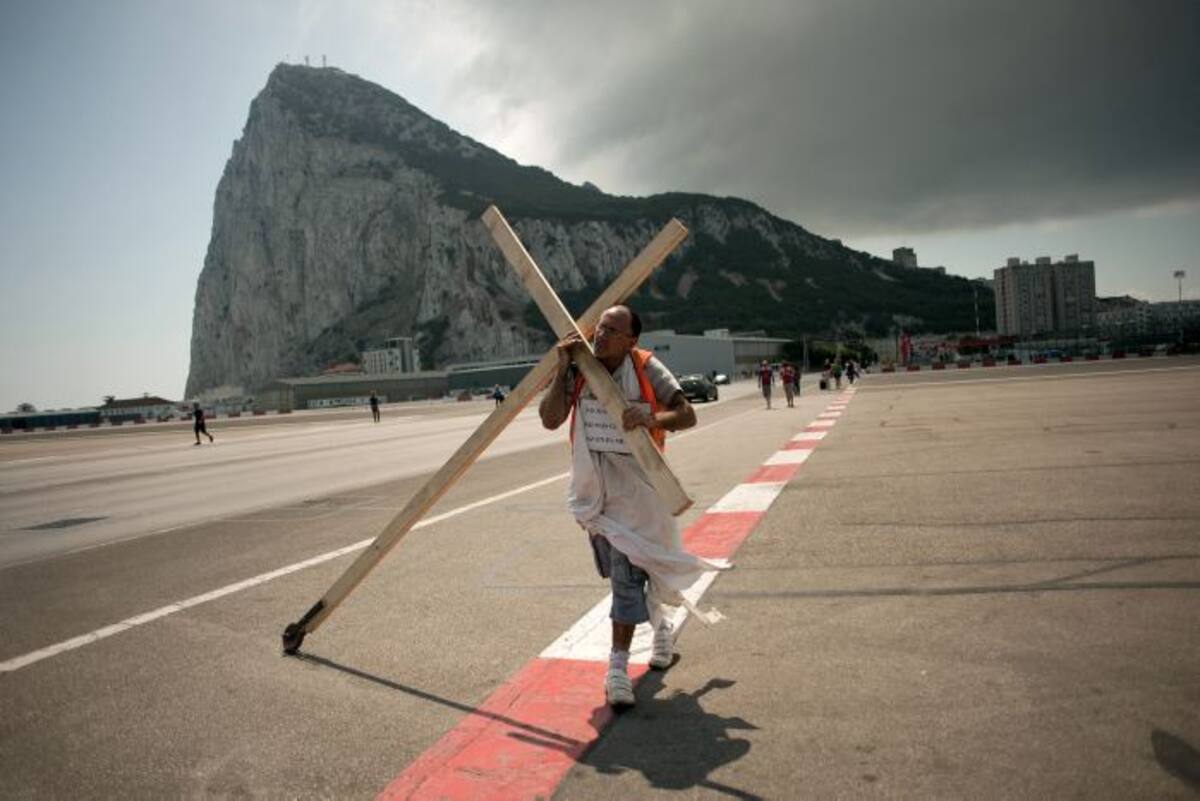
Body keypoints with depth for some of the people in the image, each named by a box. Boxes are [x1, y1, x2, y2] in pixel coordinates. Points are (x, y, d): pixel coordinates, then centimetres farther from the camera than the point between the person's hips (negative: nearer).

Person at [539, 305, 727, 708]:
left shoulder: (647, 369, -11)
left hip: (633, 485, -4)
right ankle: (661, 624, 46)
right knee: (619, 570, 19)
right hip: (591, 486, 4)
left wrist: (654, 419, -30)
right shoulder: (578, 371, -4)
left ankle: (618, 667, -2)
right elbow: (550, 420, -12)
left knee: (627, 572, -10)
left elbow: (687, 415, -11)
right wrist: (562, 371, -19)